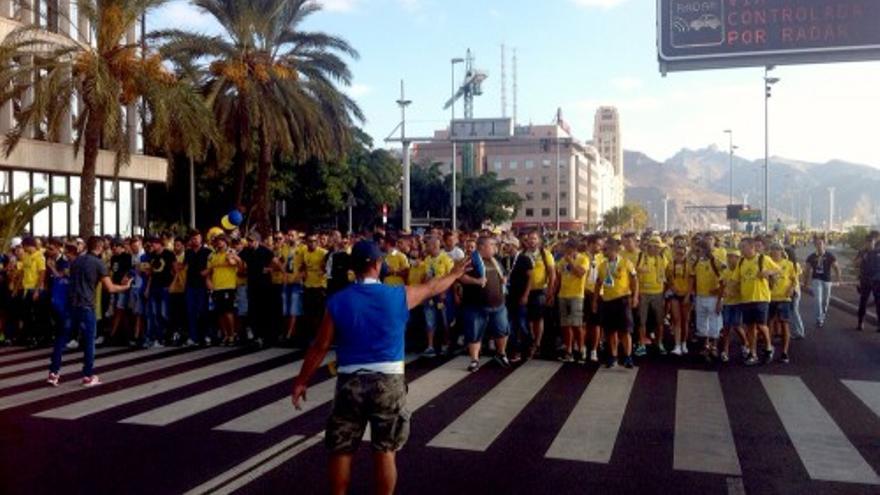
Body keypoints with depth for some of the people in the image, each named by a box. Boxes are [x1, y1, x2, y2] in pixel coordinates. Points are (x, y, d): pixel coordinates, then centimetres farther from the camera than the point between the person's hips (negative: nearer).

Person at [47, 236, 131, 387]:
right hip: (86, 306, -6)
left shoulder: (76, 260, 13)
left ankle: (53, 373, 11)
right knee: (89, 340, 2)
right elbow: (110, 288, -9)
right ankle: (88, 375, 6)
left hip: (70, 304, 6)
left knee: (62, 338, 10)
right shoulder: (99, 264, -6)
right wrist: (125, 286, 8)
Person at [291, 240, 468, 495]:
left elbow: (320, 346, -2)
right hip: (388, 381, 0)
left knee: (341, 451, 11)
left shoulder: (338, 301, -3)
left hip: (350, 381, 0)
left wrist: (301, 381, 8)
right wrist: (454, 274, 37)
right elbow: (433, 288, 17)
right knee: (385, 452, 8)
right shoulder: (399, 295, -2)